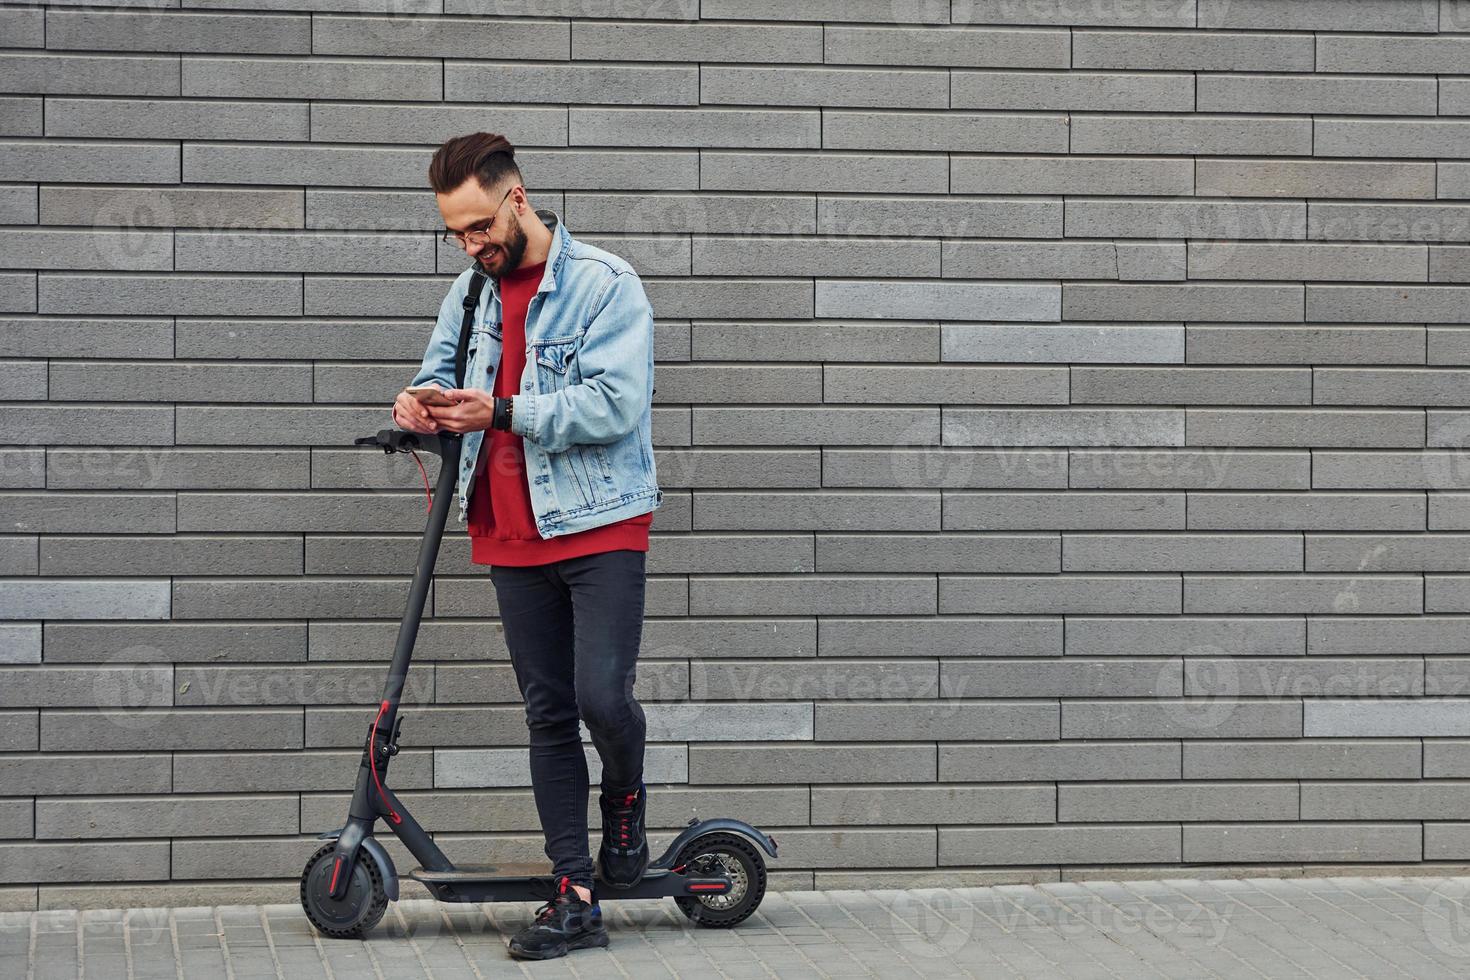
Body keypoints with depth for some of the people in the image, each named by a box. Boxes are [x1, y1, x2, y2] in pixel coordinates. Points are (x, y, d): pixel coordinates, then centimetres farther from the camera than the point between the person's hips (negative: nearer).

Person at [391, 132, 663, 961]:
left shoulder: (606, 285, -10)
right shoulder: (471, 293, 10)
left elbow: (615, 403, -20)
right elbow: (442, 374, 21)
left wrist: (502, 411, -23)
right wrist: (423, 406, -4)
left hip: (601, 527, -6)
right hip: (514, 536, 6)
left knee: (602, 696, -17)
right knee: (549, 715, 5)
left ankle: (626, 803, 17)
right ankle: (576, 900, 9)